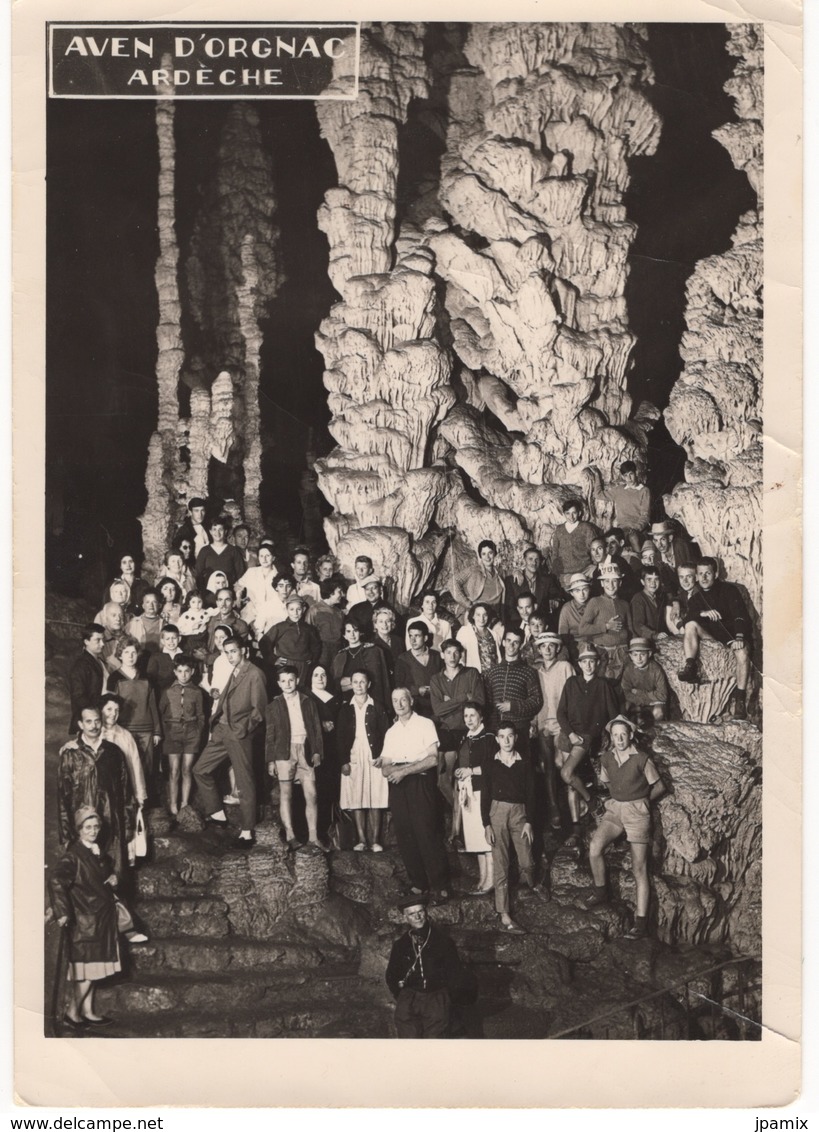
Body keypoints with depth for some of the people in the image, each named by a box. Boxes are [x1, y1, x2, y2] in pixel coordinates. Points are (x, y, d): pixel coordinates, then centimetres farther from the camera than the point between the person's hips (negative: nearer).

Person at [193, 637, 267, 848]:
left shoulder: (254, 674, -9)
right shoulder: (232, 673, 16)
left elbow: (259, 708, -10)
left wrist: (244, 728, -13)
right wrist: (214, 723, 8)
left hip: (239, 735, -8)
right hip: (222, 731, 9)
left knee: (244, 782, -3)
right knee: (200, 769, 10)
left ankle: (247, 832, 2)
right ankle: (218, 814, 20)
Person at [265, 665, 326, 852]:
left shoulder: (309, 703, 11)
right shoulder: (274, 706, 7)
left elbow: (317, 729, 11)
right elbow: (270, 735, 7)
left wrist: (317, 751, 0)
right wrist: (270, 760, 1)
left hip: (306, 751, 1)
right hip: (284, 752, -1)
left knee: (311, 795, -3)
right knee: (285, 794, 0)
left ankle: (313, 836, 1)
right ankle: (290, 836, 3)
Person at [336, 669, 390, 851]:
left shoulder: (377, 708, 4)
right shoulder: (345, 709, 7)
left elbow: (385, 734, 3)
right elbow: (341, 736, 5)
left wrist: (381, 756, -9)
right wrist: (344, 761, -4)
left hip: (374, 759, -1)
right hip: (353, 759, 1)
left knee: (375, 801, -3)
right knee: (356, 800, 0)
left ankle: (375, 840, 1)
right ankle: (361, 839, 4)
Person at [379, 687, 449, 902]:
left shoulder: (425, 724, 1)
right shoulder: (391, 732, 17)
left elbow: (433, 759, -9)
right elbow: (385, 768, 12)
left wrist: (404, 770, -12)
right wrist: (390, 769, -11)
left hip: (421, 782, -5)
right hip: (398, 786, 5)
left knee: (427, 832, -9)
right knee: (405, 835, 3)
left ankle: (439, 886, -4)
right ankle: (418, 883, 12)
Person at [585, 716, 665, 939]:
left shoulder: (641, 759, -10)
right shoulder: (607, 758, 3)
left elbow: (659, 787, 2)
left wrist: (641, 802, 6)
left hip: (637, 812, -4)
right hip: (614, 810, 4)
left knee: (639, 868, -5)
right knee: (594, 847, -22)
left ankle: (641, 923, -4)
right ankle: (600, 892, 1)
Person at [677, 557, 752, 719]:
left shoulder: (728, 590, 4)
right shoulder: (696, 598, 15)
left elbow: (740, 614, -8)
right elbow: (686, 620, -1)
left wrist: (739, 637, -25)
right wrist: (702, 613, -23)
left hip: (732, 632, -3)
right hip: (711, 635, 3)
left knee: (742, 651, -34)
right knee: (691, 625, -24)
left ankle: (739, 698, -31)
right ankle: (690, 668, -35)